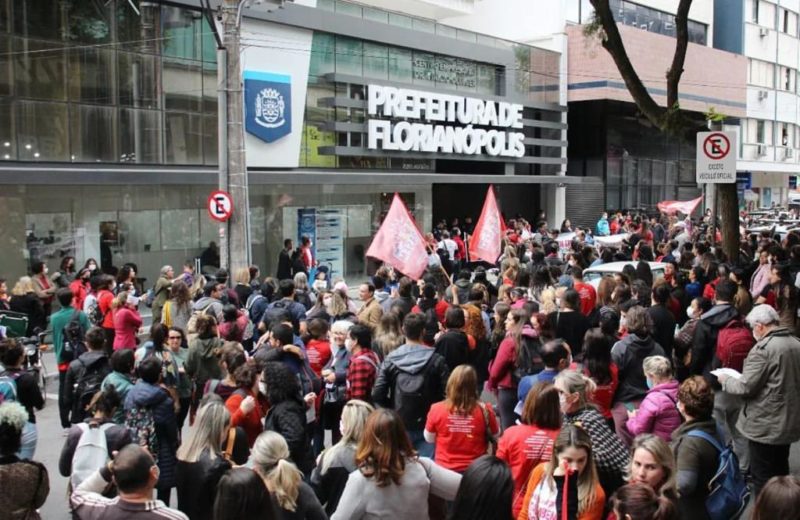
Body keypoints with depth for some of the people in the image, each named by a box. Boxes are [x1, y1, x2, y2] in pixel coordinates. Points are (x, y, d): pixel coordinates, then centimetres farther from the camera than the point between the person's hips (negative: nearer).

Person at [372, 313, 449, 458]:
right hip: (427, 426, -1)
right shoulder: (436, 361, -9)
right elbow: (447, 393, -13)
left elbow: (377, 395, -9)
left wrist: (393, 408, 7)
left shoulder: (390, 360, -6)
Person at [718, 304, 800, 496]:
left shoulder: (763, 348, -21)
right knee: (780, 474, 22)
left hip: (765, 425, -8)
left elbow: (745, 387, -20)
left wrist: (725, 380, -1)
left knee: (763, 478, 3)